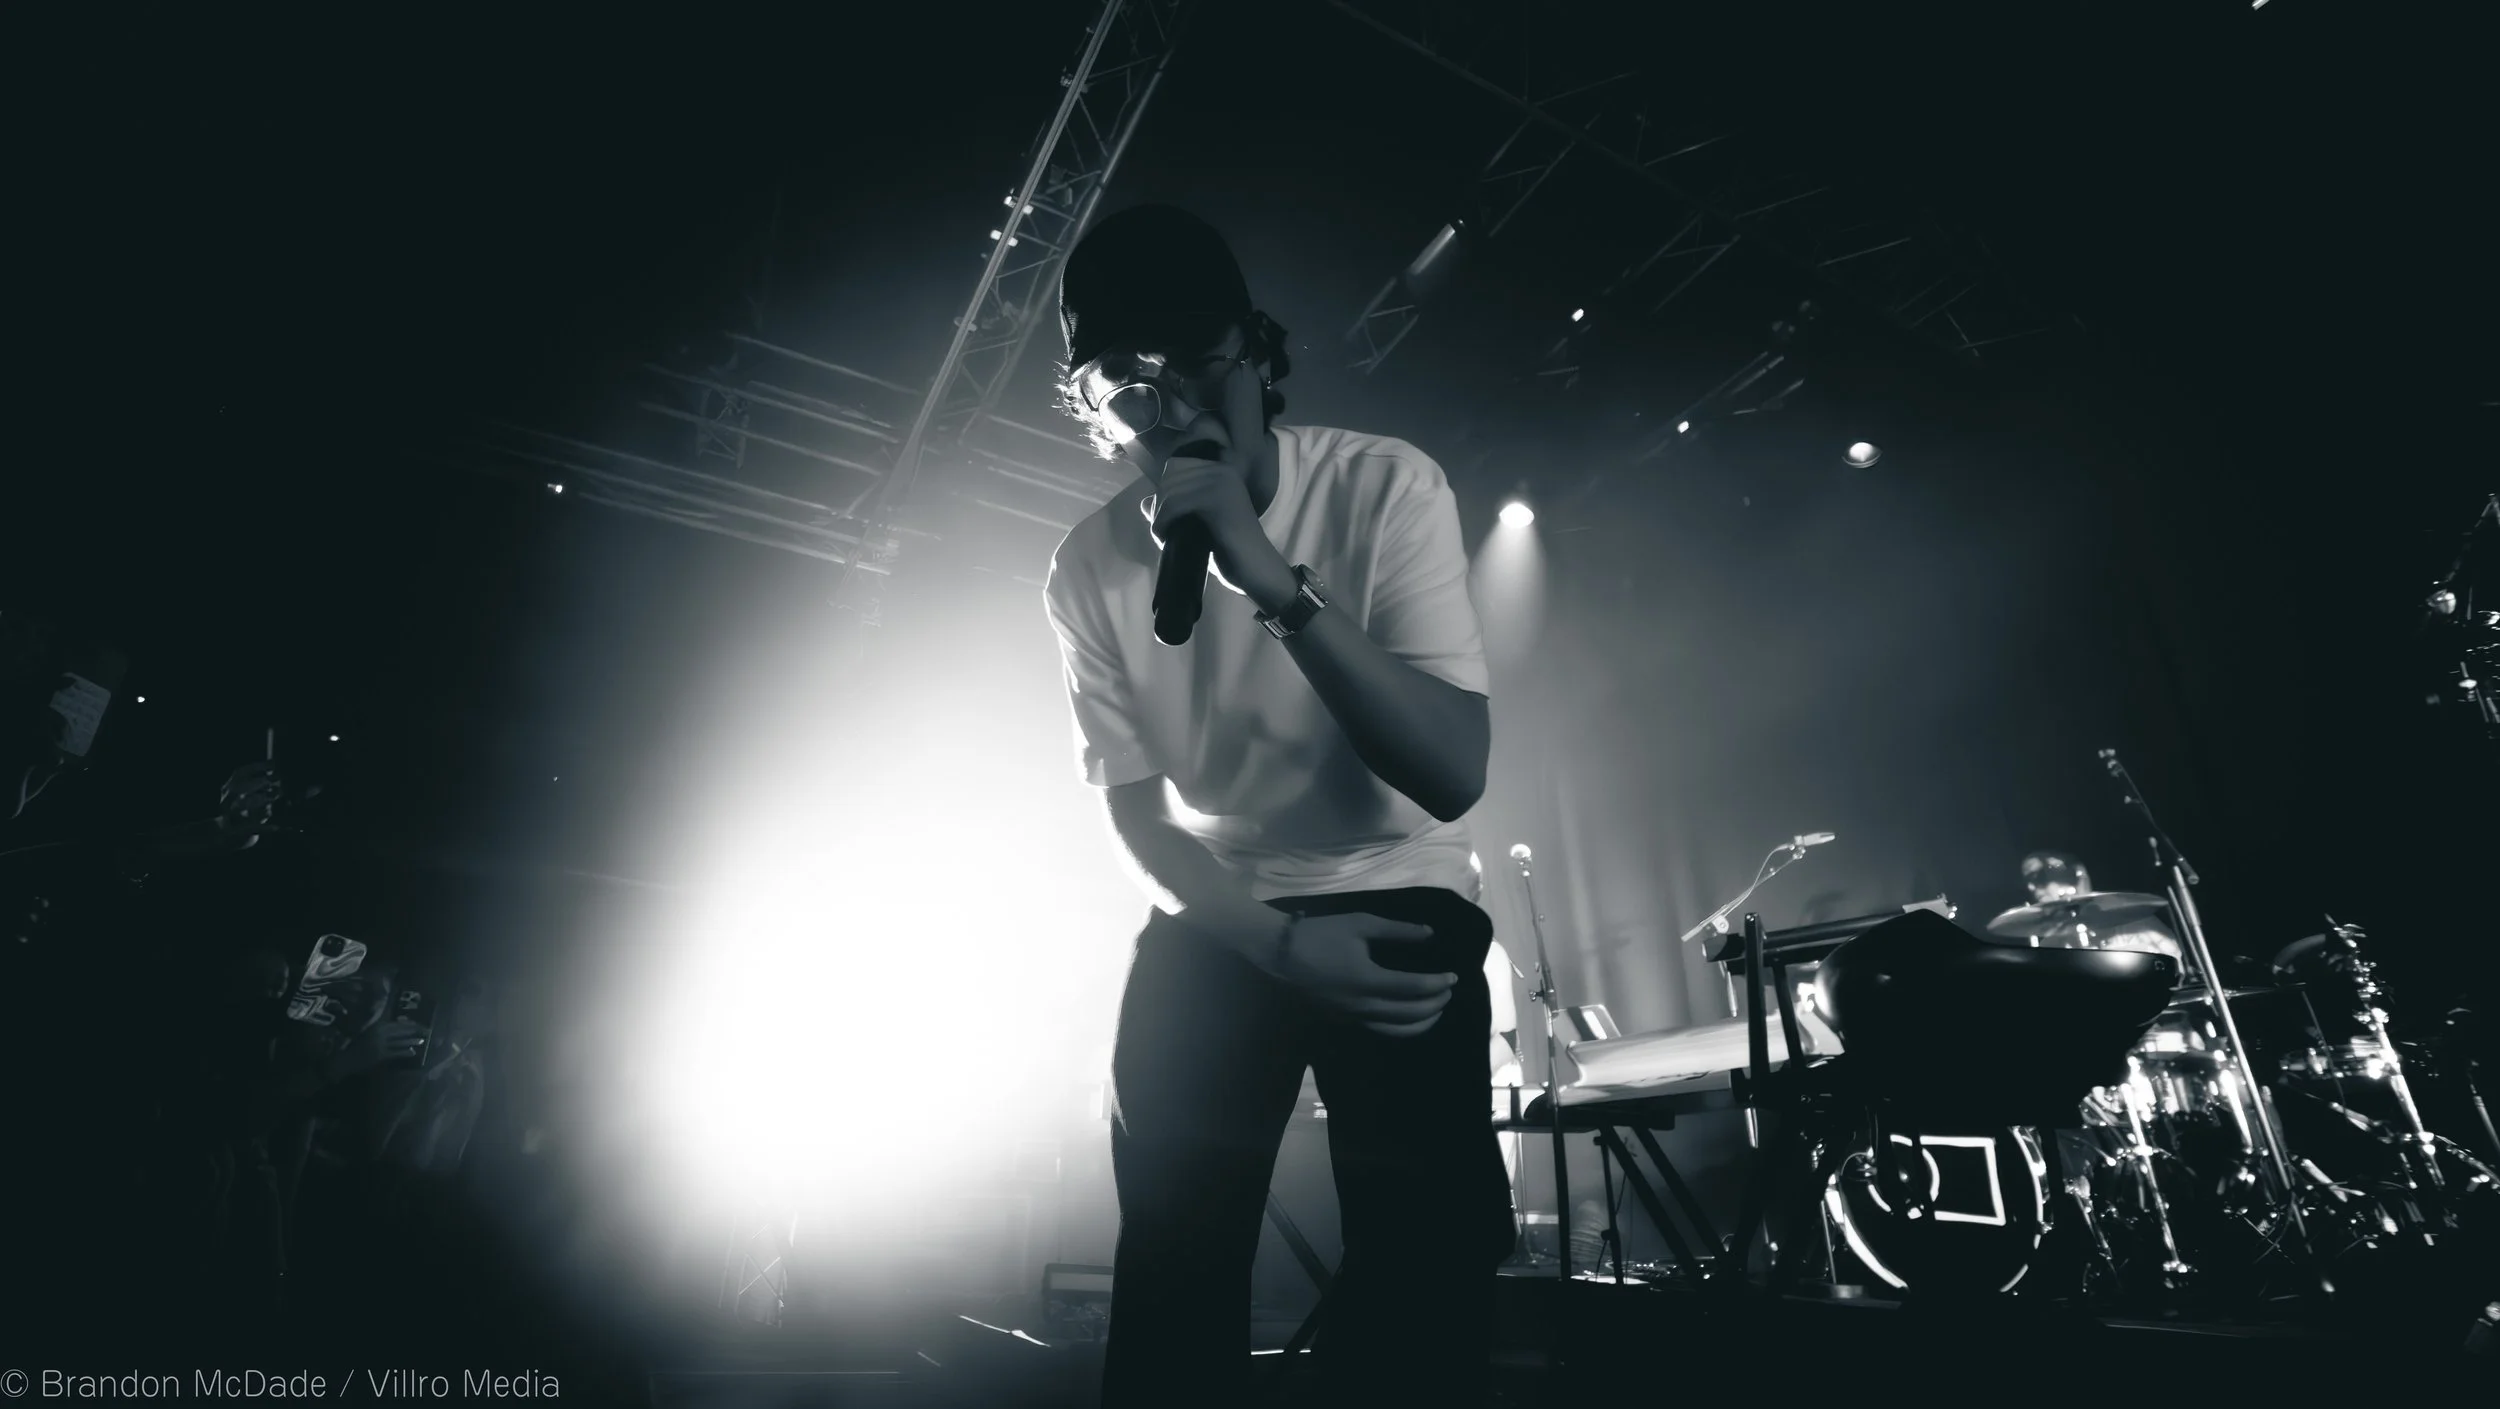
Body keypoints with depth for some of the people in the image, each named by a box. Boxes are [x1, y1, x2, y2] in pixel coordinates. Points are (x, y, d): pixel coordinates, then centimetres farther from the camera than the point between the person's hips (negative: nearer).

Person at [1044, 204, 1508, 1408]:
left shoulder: (1383, 484, -16)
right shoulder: (1089, 568, -8)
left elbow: (1453, 776, -25)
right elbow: (1134, 812, -3)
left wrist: (1274, 581, -37)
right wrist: (1279, 944, -18)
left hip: (1397, 907, -2)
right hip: (1217, 925, 2)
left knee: (1423, 1280, -9)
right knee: (1171, 1274, 4)